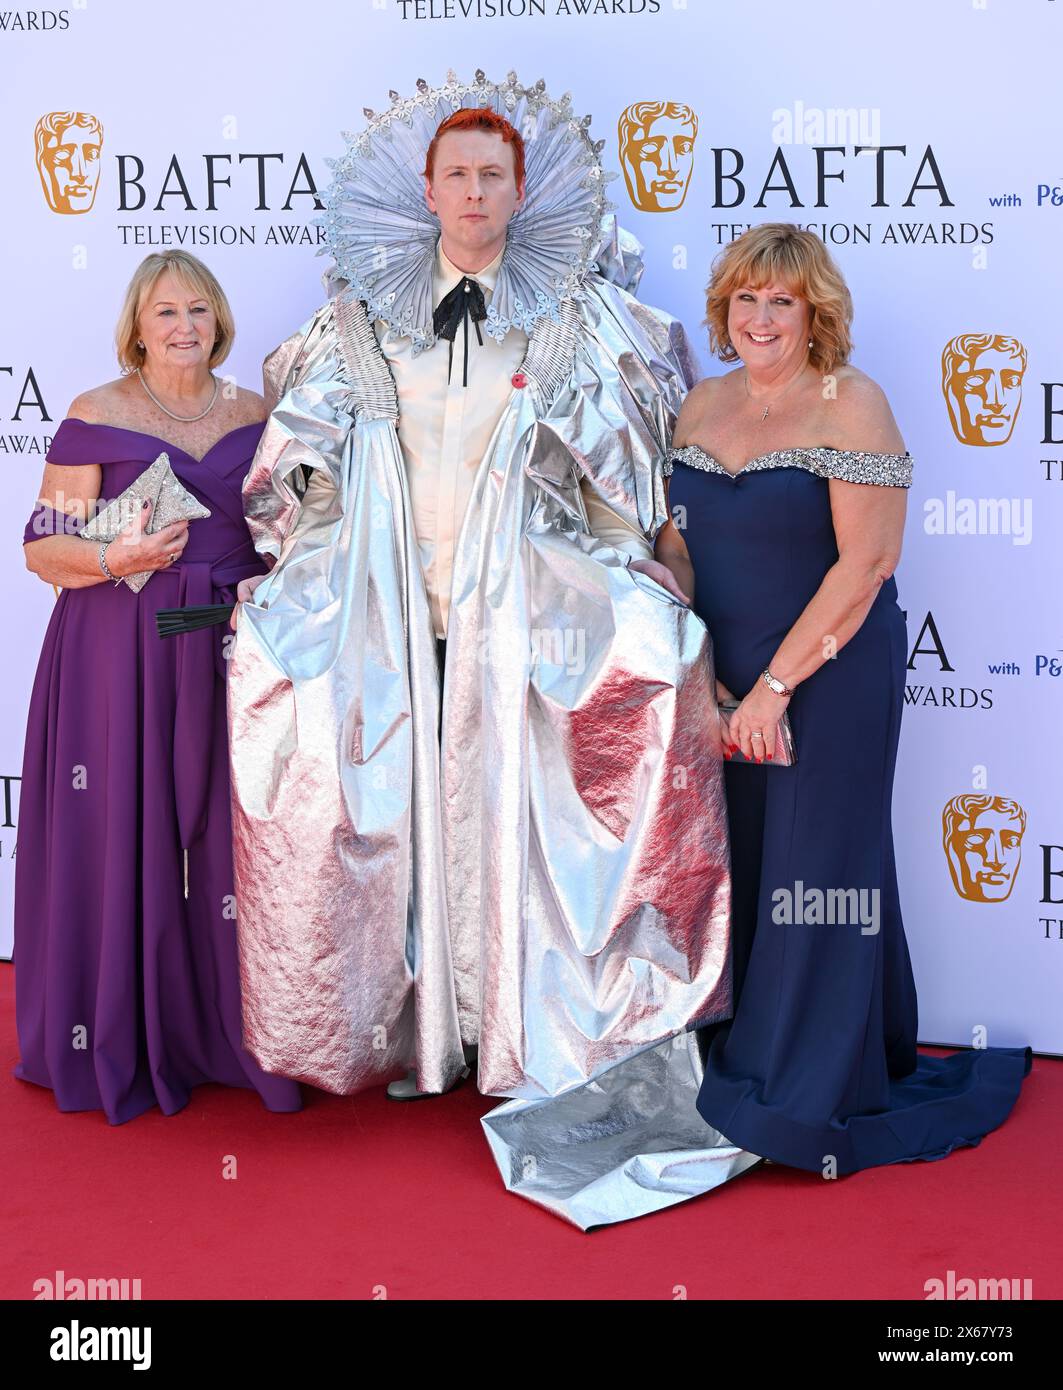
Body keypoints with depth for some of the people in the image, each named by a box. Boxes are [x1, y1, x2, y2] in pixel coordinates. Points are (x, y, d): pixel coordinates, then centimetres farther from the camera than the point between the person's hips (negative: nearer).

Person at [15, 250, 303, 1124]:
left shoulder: (254, 417, 12)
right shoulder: (96, 416, 1)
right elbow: (43, 548, -1)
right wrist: (115, 560, -17)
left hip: (230, 653, 3)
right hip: (120, 652, -3)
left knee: (226, 837, 2)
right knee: (125, 839, -3)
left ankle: (223, 1031, 15)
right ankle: (122, 1042, 11)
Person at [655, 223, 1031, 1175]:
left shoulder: (850, 404, -9)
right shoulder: (704, 406, 9)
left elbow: (865, 564, -15)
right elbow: (674, 547, 10)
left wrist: (776, 684, -16)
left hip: (830, 683, -5)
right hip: (720, 685, 5)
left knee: (815, 874, 1)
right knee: (735, 873, 11)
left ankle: (812, 1099, 16)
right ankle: (736, 1066, 28)